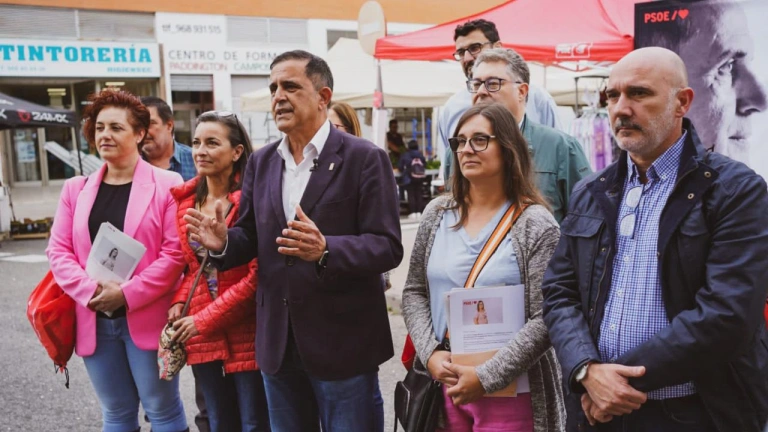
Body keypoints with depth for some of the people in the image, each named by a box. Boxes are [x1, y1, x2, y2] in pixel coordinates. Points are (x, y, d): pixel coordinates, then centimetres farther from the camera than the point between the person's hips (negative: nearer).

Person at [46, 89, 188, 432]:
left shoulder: (166, 184, -4)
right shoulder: (76, 189, 9)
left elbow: (175, 252, -10)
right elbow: (58, 251, 4)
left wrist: (127, 295, -16)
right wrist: (91, 291, -13)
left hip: (146, 318, -4)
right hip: (93, 321, 4)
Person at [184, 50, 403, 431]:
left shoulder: (364, 158, -9)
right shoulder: (261, 162, 9)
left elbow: (388, 247, -15)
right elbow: (250, 237, 11)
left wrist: (325, 250, -32)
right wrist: (223, 243, -12)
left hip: (342, 341, -5)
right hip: (277, 341, 6)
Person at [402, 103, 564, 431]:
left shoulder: (536, 223, -9)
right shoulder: (437, 214, 4)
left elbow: (544, 320, -12)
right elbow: (414, 292, 7)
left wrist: (486, 378, -17)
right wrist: (430, 353, -7)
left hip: (509, 392, -3)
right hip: (444, 383, 4)